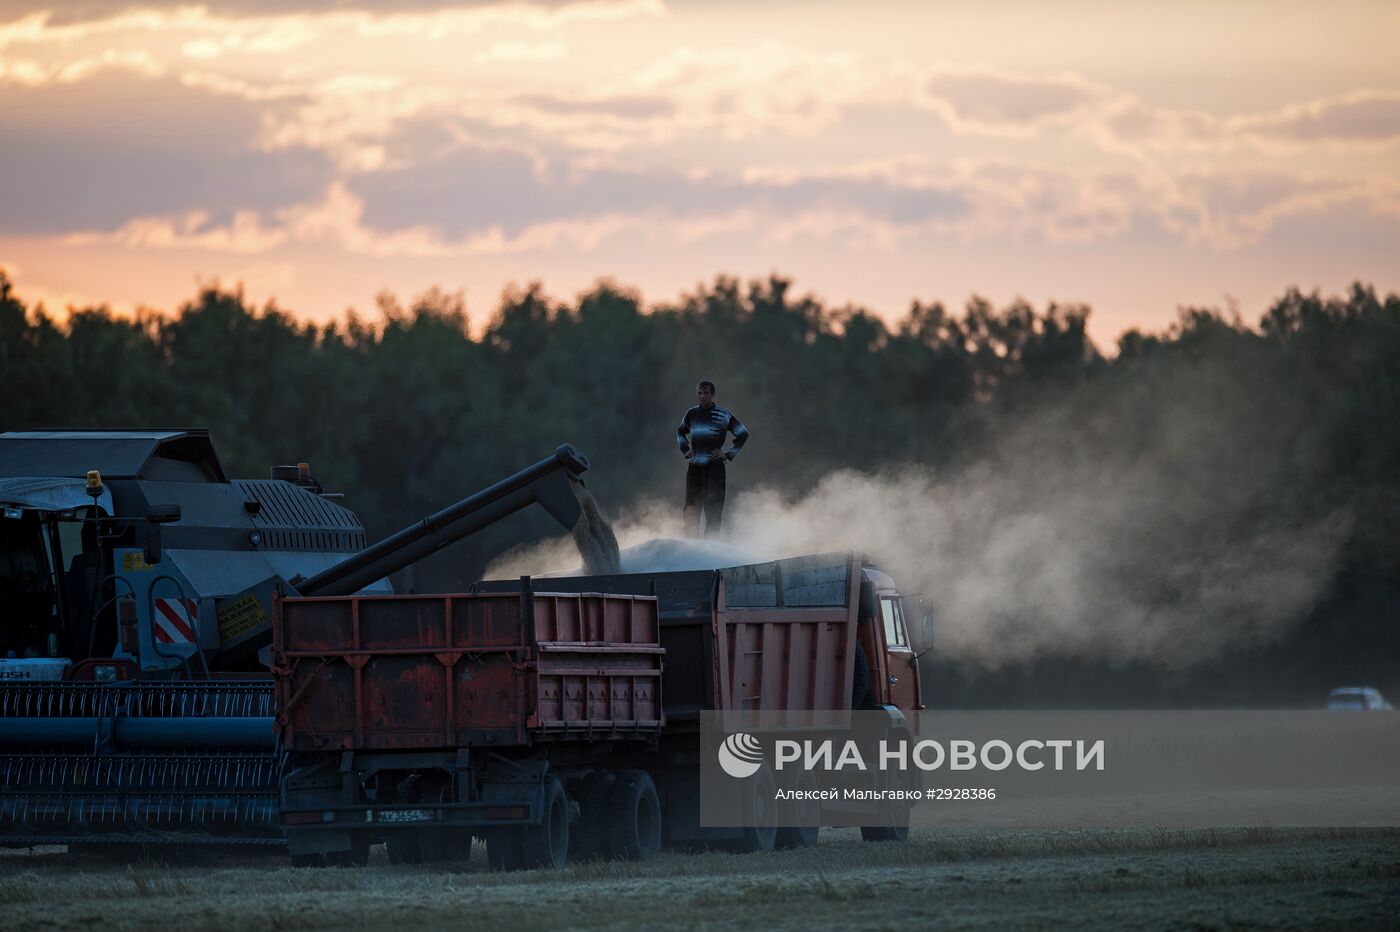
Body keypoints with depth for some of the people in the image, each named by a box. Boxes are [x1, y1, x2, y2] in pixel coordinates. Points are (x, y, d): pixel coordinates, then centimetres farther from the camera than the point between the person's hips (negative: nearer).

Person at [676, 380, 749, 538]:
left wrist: (728, 454, -3)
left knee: (713, 513, -6)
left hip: (715, 467, -5)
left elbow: (743, 434, 1)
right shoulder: (692, 414, 11)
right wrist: (685, 450, 16)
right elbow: (681, 432, 31)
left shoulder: (723, 414, -4)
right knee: (691, 512, 2)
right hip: (694, 467, 5)